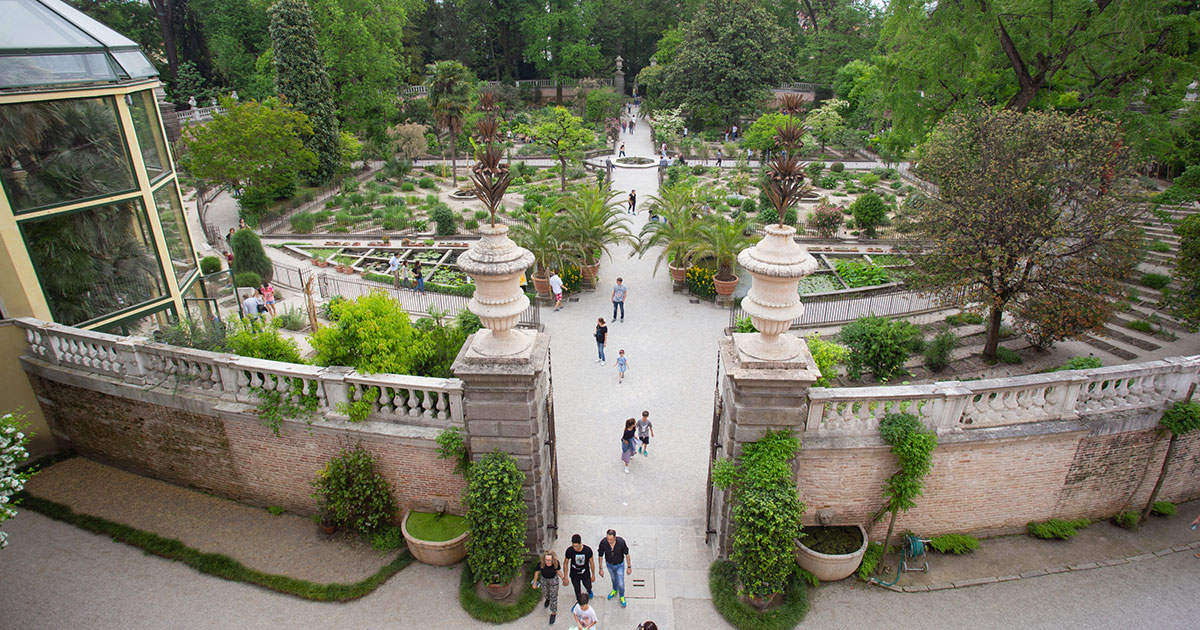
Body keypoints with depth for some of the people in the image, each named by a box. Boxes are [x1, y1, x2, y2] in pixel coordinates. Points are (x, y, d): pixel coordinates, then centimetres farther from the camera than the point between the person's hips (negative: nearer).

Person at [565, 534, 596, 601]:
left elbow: (591, 562, -10)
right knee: (577, 591, 18)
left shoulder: (587, 550, -28)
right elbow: (566, 563, -10)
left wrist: (593, 575, 0)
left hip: (585, 574, 0)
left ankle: (589, 591, 59)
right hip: (574, 575, 0)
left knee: (588, 587, 22)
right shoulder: (569, 551, -28)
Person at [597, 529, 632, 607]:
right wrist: (601, 568, -5)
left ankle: (622, 597, 40)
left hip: (620, 565, -2)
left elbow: (627, 554, -17)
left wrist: (629, 567, -9)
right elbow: (600, 556, -13)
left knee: (621, 583, 10)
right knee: (614, 579, 27)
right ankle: (615, 591, 57)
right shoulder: (603, 543, -32)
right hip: (609, 564, 2)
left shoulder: (621, 542, -35)